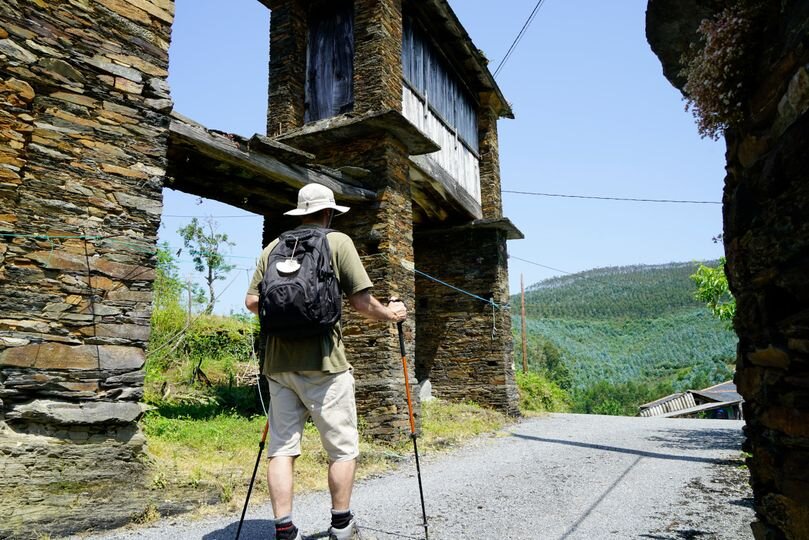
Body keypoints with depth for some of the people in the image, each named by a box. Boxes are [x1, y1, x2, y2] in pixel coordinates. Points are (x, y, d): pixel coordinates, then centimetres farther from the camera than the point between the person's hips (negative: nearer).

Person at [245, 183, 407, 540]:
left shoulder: (272, 247, 11)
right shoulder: (338, 242, -1)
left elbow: (252, 302, 9)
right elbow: (361, 302, -6)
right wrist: (390, 314, 12)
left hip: (279, 361, 5)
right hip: (323, 362, -4)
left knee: (282, 446, 10)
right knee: (343, 447, 10)